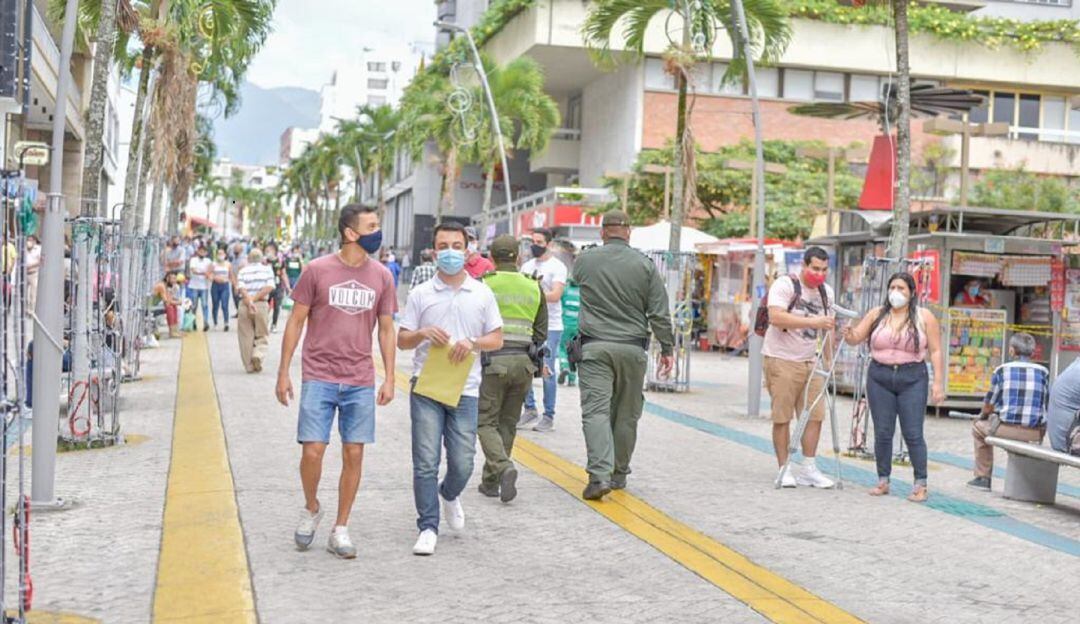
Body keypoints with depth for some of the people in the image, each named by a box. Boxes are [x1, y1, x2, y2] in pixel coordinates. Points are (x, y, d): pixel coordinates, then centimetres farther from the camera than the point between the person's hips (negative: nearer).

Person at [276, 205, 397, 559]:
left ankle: (340, 530, 17)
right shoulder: (317, 271, -3)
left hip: (361, 382, 3)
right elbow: (296, 322, 2)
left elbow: (386, 330, 11)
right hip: (319, 378, -3)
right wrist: (283, 372, 1)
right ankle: (311, 509, 22)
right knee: (312, 451, -7)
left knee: (354, 455, 4)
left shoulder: (381, 277, 5)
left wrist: (389, 379, 5)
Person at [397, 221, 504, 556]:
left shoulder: (482, 294, 8)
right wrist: (422, 334, -13)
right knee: (426, 462, -3)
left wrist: (472, 342, -10)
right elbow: (402, 340, 8)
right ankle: (428, 528, 7)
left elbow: (497, 339, 10)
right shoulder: (420, 294, 6)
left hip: (464, 389, 1)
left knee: (462, 463, 3)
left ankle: (450, 495, 36)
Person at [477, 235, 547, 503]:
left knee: (486, 422, 4)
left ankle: (503, 468, -19)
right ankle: (490, 482, 17)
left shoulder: (484, 285, -4)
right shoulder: (534, 288, 8)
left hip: (493, 361, -4)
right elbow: (541, 332, 9)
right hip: (523, 363, 4)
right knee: (507, 424, 13)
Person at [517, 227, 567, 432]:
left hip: (550, 326, -6)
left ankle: (549, 417, 3)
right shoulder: (526, 266, 16)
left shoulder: (557, 267, -3)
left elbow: (556, 295, -15)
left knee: (547, 371, -5)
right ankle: (530, 410, 17)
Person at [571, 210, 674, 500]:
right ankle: (619, 474, 22)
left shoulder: (585, 261, 1)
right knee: (626, 414, 12)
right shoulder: (645, 265, 0)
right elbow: (659, 313, 1)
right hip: (633, 348, 1)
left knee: (596, 410, -5)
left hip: (594, 346, -1)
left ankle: (600, 474, -19)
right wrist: (667, 348, 7)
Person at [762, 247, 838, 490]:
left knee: (815, 415, 3)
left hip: (810, 360, 7)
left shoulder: (826, 292, 11)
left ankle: (808, 468, 13)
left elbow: (827, 326, 21)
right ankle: (784, 470, 7)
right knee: (782, 417, -2)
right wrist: (812, 322, -31)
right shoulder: (785, 285, -11)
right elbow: (776, 317, -25)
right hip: (782, 359, -6)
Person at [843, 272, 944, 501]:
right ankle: (883, 481, 15)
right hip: (879, 378, 2)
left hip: (912, 379, -2)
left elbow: (935, 351, 0)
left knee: (913, 434, -3)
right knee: (882, 433, 5)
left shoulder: (924, 317, 1)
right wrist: (849, 335, -18)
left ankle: (921, 484, 4)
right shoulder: (877, 314, 7)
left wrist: (938, 382, -7)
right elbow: (856, 338, 6)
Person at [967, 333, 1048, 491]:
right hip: (1035, 433, 3)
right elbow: (1046, 405, 14)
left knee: (978, 426, 26)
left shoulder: (1002, 370, 0)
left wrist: (986, 414, 28)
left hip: (1006, 428, -3)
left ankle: (983, 478, 28)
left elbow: (987, 408, 5)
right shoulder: (1043, 372, 6)